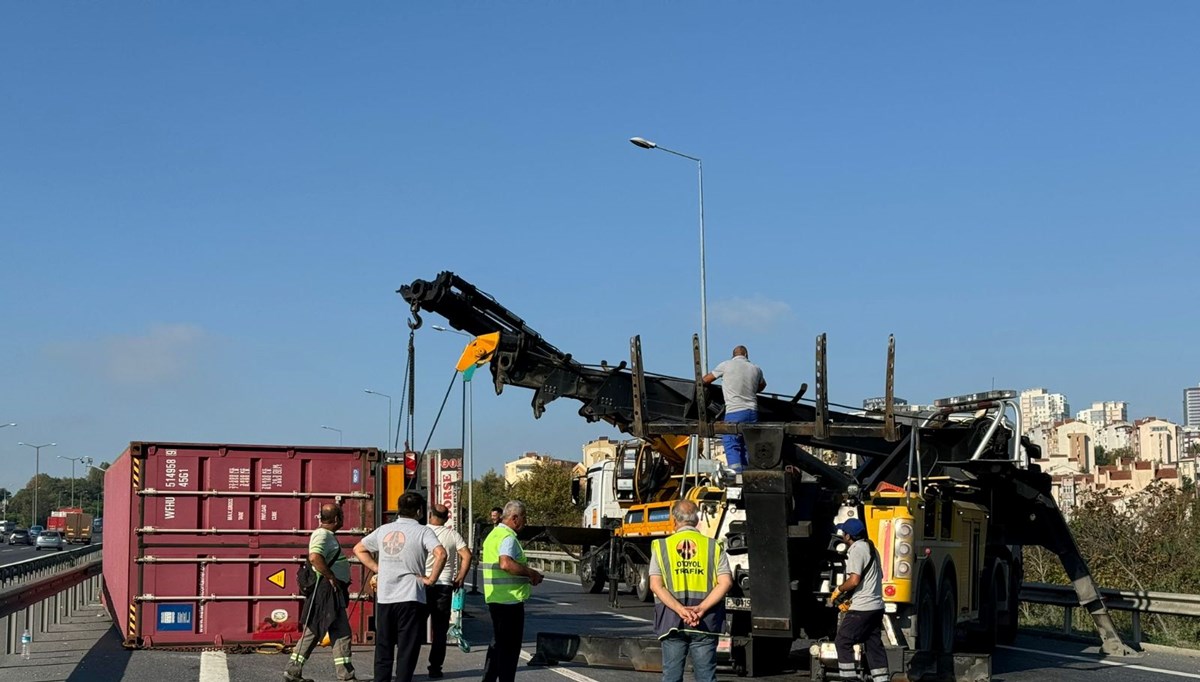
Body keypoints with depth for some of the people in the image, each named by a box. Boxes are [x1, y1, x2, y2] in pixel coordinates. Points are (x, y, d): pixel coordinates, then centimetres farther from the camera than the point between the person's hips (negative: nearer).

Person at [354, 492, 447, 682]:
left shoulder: (384, 530, 10)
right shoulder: (422, 531, -6)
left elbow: (359, 549, 19)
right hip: (410, 598, -4)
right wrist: (431, 579, -12)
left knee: (383, 650, 14)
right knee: (407, 651, 1)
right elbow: (440, 554, -22)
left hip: (384, 598, 4)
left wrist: (377, 569, 14)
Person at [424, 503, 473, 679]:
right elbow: (466, 555, -4)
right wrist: (460, 578, 4)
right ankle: (435, 668, 4)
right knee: (440, 629, 6)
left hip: (422, 584, -1)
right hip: (444, 585, 1)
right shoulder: (453, 534, 3)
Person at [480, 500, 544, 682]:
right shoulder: (508, 537, -16)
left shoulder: (494, 534, 16)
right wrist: (530, 573, -21)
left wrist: (525, 570, 19)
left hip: (495, 598, 10)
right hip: (510, 599, -10)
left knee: (498, 643, 17)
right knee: (510, 646, -2)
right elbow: (506, 563, -33)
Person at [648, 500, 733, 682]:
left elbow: (656, 586, -7)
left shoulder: (661, 546, 5)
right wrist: (701, 609, -13)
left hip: (671, 620, 0)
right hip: (705, 623, 0)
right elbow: (726, 582, -6)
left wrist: (680, 610, -15)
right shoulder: (713, 546, 6)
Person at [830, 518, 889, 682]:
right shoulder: (870, 548, 17)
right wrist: (848, 596, 20)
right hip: (876, 606, 9)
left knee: (843, 641, -1)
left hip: (862, 608, -9)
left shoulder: (857, 550, -14)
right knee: (874, 645, 10)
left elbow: (854, 580, -22)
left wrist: (838, 590, -6)